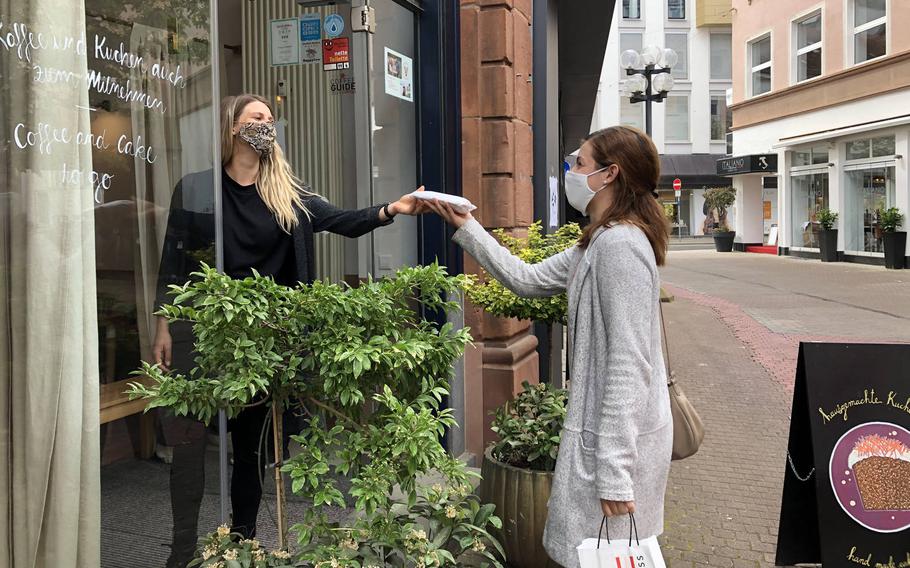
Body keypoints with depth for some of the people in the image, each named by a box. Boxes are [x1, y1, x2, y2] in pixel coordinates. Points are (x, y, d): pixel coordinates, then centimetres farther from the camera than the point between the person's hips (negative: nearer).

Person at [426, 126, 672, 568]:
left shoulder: (619, 243, -21)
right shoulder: (599, 242, 11)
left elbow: (629, 365, -25)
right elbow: (527, 279, 18)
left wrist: (614, 472, -24)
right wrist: (464, 227, 16)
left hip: (619, 433, -10)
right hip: (603, 426, 10)